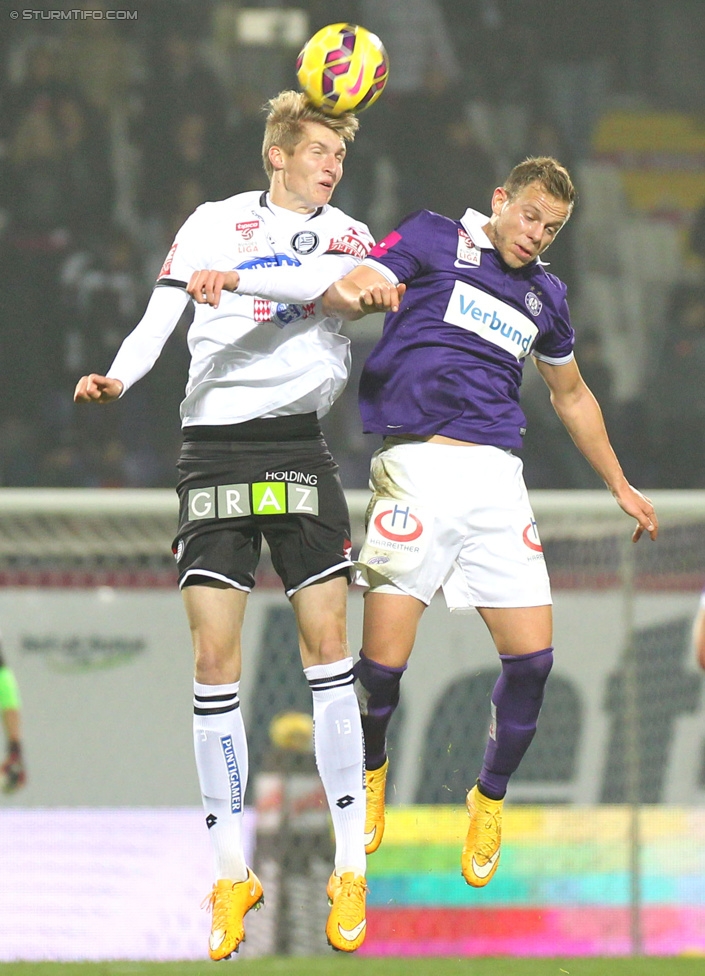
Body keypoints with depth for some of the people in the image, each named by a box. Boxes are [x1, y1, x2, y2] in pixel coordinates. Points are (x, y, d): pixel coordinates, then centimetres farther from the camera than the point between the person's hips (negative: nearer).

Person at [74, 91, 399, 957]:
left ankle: (350, 869, -1)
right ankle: (230, 873, 1)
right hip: (215, 453, 0)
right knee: (214, 656, -5)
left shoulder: (344, 234, 9)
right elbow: (163, 313, 0)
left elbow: (321, 278, -14)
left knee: (326, 641, -6)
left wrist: (237, 278, -29)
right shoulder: (215, 223, 9)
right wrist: (119, 375, -19)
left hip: (300, 452, 0)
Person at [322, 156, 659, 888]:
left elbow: (571, 395, 36)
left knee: (532, 655, -5)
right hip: (416, 466, -5)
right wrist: (353, 294, -30)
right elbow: (343, 291, -5)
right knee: (384, 657, -11)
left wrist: (620, 487, 40)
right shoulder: (433, 241, 7)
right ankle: (369, 769, 20)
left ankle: (490, 800, 18)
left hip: (496, 477, 5)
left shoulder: (544, 295, 22)